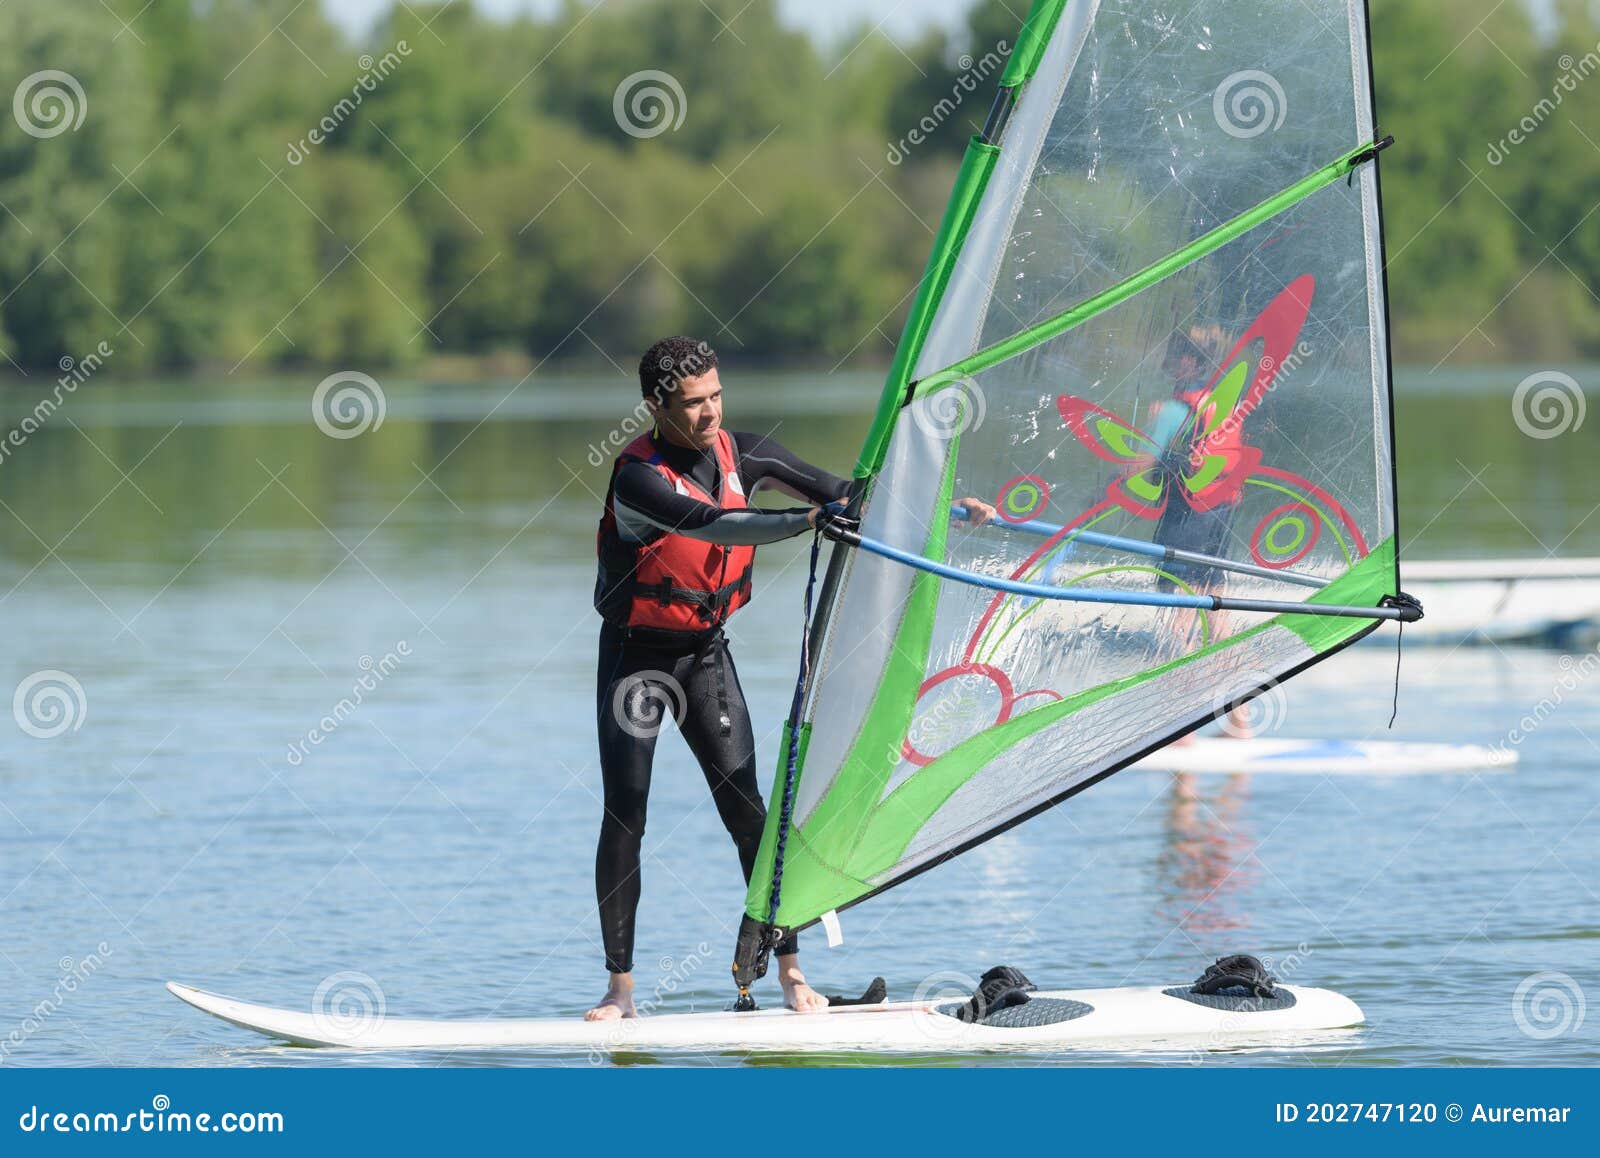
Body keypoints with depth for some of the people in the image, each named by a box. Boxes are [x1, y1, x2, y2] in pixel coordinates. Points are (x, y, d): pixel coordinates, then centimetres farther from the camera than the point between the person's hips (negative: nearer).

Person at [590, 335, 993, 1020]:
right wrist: (808, 521, -50)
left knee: (746, 811, -4)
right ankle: (620, 987, -3)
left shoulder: (738, 454, -3)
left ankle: (790, 970, -2)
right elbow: (712, 525, -38)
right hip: (635, 654, -4)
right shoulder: (639, 479, -22)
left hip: (706, 653, 4)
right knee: (624, 818, -8)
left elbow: (837, 492, 3)